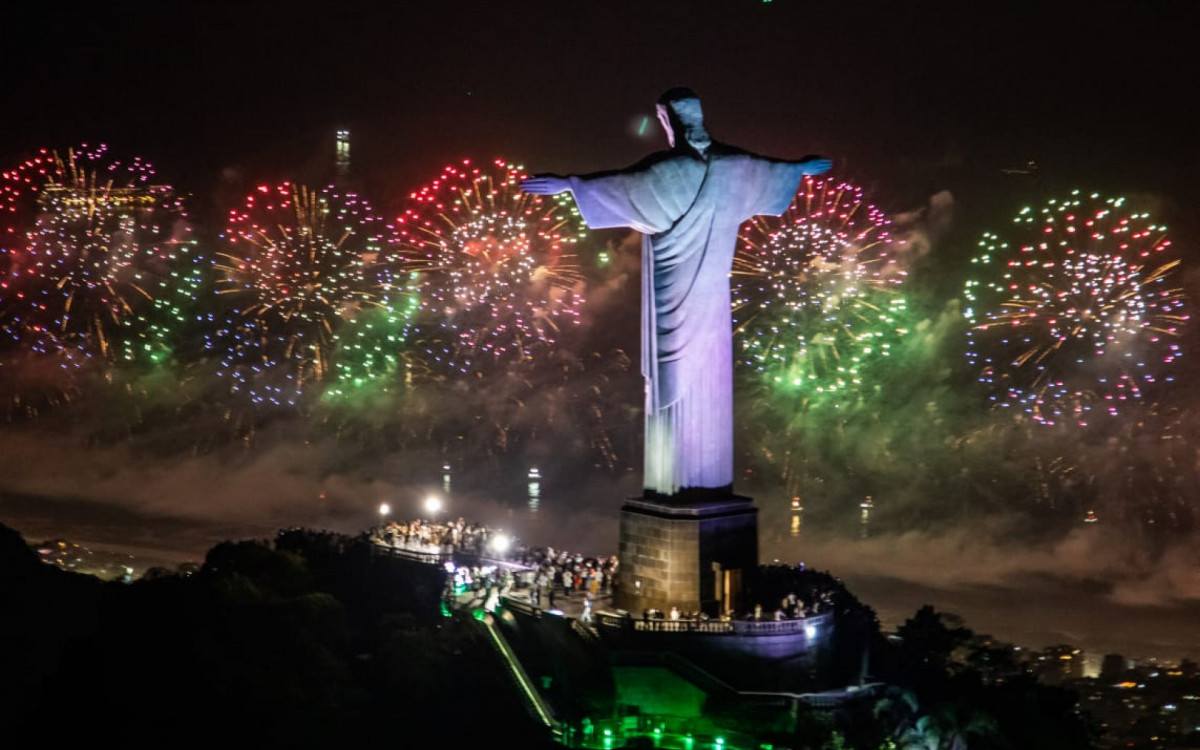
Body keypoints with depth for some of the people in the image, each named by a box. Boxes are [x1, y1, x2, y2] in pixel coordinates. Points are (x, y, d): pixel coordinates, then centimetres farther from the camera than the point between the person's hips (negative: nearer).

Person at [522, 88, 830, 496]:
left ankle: (675, 480, -1)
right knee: (710, 378, 10)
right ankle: (714, 478, 14)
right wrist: (800, 169, 43)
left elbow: (621, 184, -25)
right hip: (712, 291, 6)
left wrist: (569, 183, -27)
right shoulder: (730, 165, 5)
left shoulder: (670, 168, -14)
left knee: (673, 378, -2)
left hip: (674, 292, -5)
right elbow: (769, 169, 23)